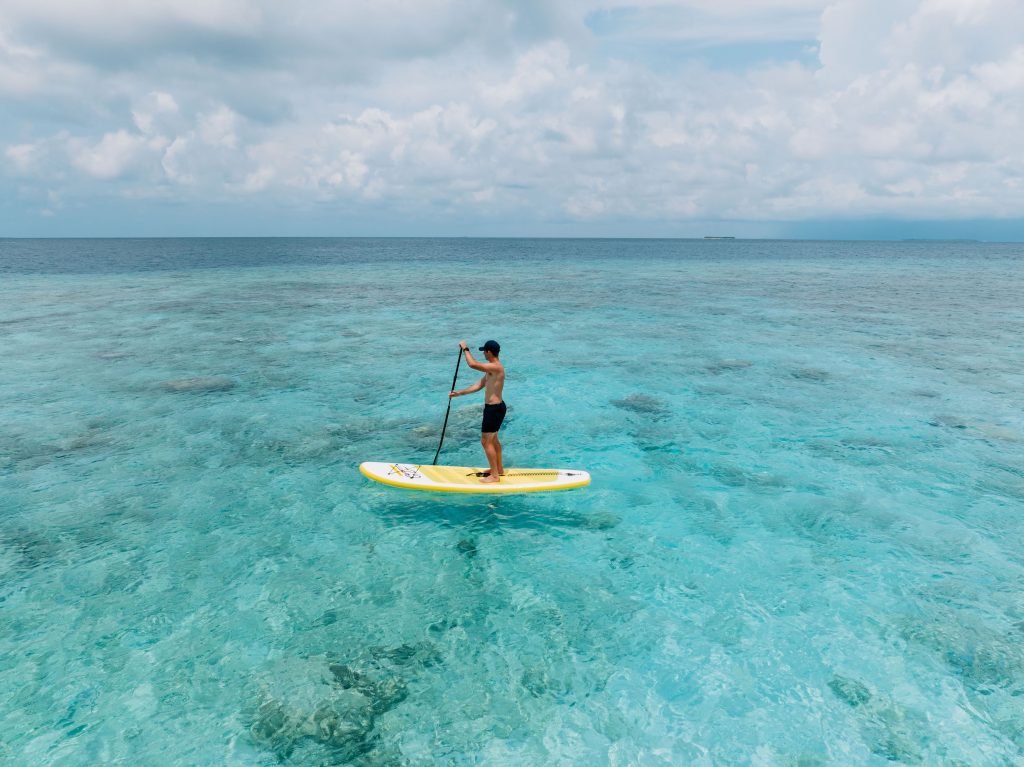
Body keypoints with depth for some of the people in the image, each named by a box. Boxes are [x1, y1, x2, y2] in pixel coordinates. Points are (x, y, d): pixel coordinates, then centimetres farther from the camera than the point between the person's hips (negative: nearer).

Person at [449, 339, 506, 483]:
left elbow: (472, 364, -32)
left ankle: (495, 475, 3)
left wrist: (465, 349, -16)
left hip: (494, 409, -10)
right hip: (496, 407, 10)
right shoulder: (492, 368, 11)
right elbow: (479, 385, 15)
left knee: (485, 441, -4)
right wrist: (459, 393, 13)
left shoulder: (496, 367, -22)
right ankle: (499, 469, 34)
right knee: (493, 439, 22)